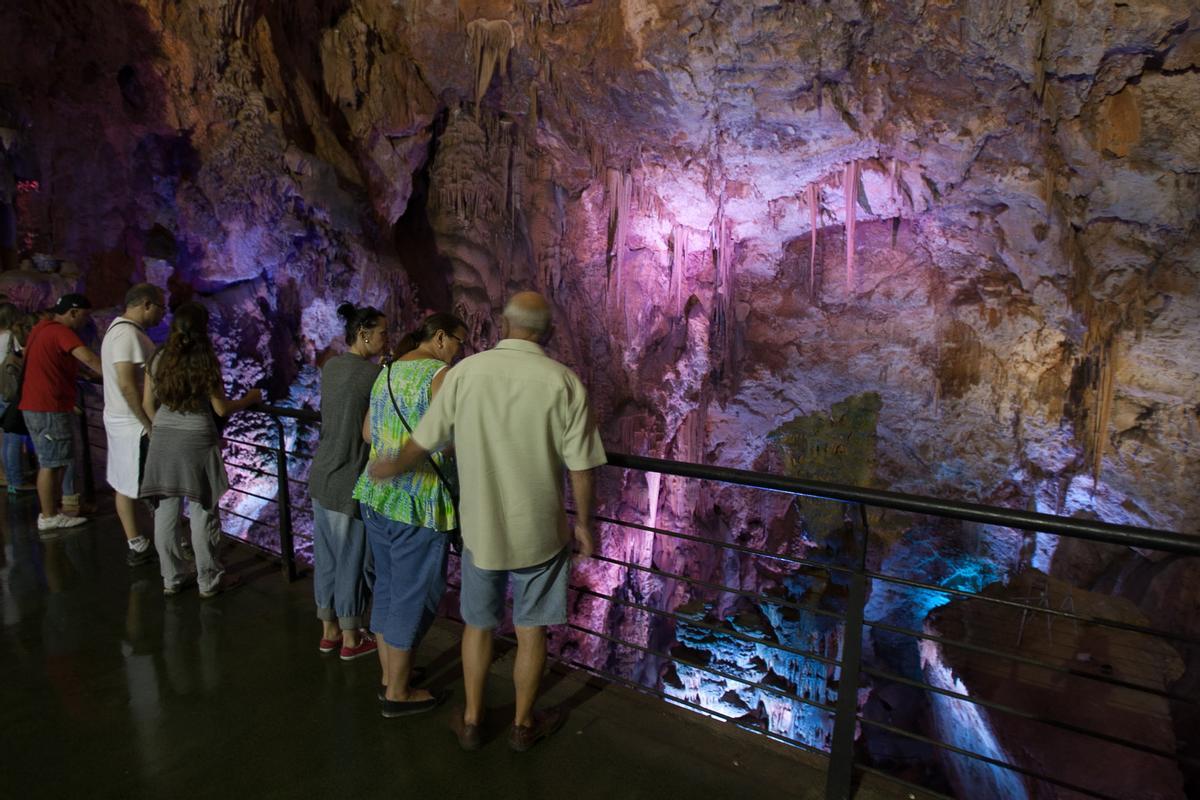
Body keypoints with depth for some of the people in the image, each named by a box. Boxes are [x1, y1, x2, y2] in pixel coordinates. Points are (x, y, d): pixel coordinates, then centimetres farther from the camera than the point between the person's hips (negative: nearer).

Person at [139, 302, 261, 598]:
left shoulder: (158, 360, 3)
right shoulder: (206, 363, -9)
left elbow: (148, 404, 9)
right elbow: (221, 409, -6)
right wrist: (249, 399, 10)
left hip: (163, 440, 5)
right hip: (196, 440, -4)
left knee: (165, 512, 12)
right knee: (202, 513, 4)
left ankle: (172, 578, 23)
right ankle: (208, 581, 14)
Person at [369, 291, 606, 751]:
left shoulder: (466, 372, -9)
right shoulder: (562, 381, -13)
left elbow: (424, 441, 1)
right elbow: (580, 468, -11)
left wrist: (393, 467, 21)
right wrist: (583, 524, 4)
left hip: (480, 527, 2)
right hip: (539, 531, -1)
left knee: (478, 625, 20)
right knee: (530, 630, 16)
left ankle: (472, 721, 36)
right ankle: (523, 725, 34)